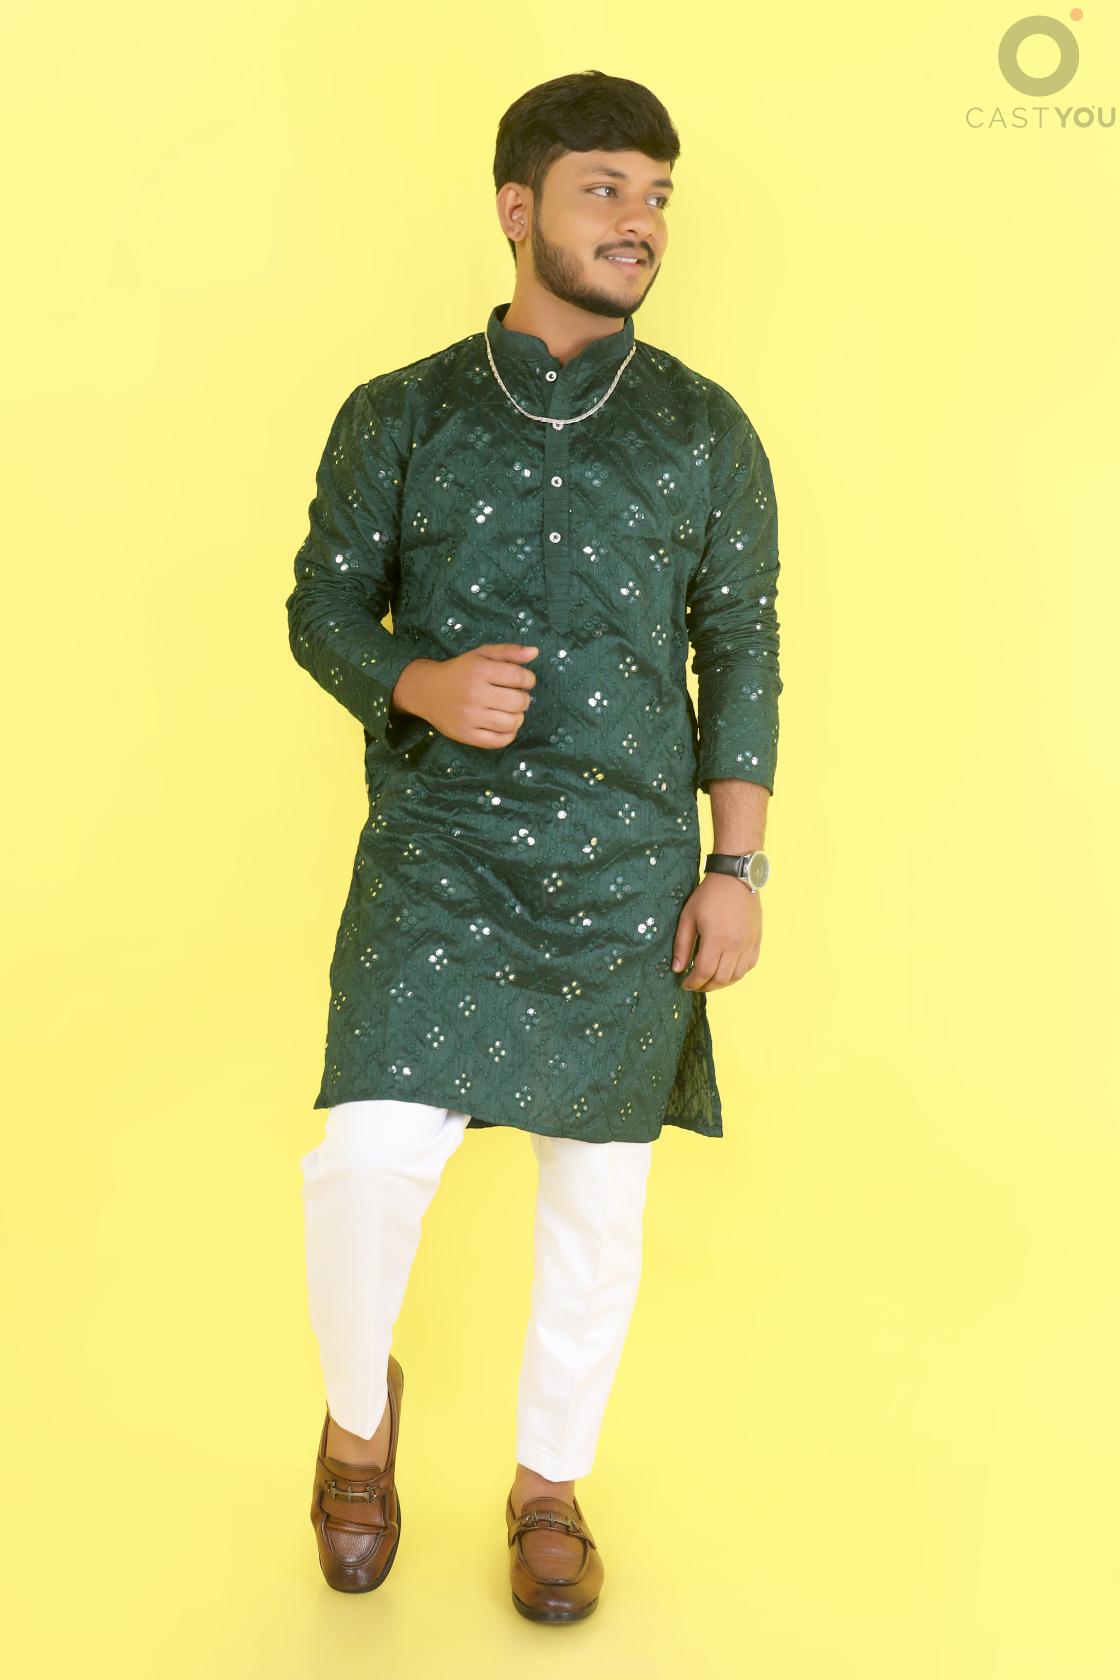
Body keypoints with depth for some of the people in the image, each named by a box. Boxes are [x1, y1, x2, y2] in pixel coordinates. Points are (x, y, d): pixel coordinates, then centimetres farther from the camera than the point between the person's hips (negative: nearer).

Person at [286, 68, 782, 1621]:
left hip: (630, 867, 1)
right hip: (436, 851, -1)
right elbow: (324, 606, 7)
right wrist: (420, 686, -15)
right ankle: (360, 1408, 17)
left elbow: (740, 650, 6)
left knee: (598, 1187, 8)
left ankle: (552, 1484, 30)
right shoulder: (398, 417, 3)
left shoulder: (706, 429, 5)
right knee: (373, 1155, -15)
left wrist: (736, 870, -1)